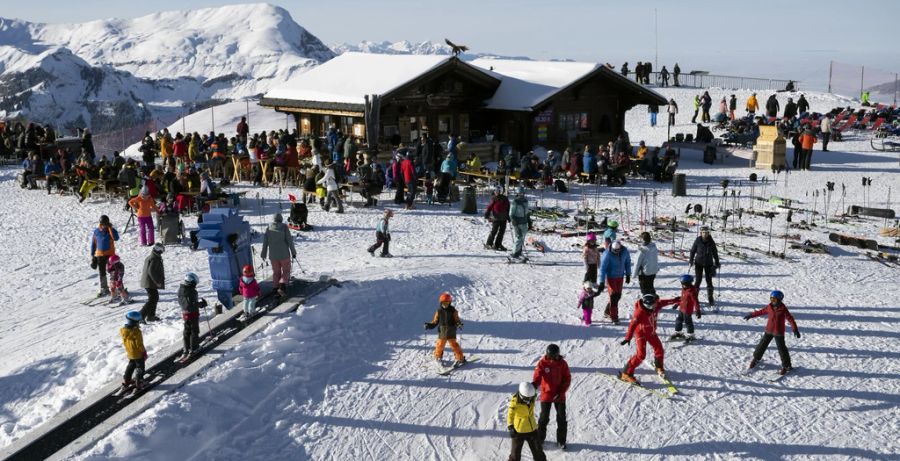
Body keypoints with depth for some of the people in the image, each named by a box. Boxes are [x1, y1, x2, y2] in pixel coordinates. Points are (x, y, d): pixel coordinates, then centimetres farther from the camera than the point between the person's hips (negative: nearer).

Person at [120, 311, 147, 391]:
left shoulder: (123, 330, -8)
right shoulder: (136, 332, -28)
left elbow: (124, 342, 7)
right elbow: (139, 344, -21)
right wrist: (144, 351, -8)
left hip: (129, 353, 7)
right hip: (138, 354, -7)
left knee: (131, 366, 24)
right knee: (140, 367, 9)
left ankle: (126, 381, 30)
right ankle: (139, 382, 13)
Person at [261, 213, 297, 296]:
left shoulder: (268, 229, 1)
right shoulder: (284, 227, -7)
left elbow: (265, 242, 5)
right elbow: (289, 240, -8)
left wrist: (263, 254, 16)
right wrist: (293, 252, 1)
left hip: (273, 255, 3)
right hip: (284, 254, -3)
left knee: (276, 272, 16)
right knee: (286, 271, 8)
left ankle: (276, 288, 19)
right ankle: (282, 286, -12)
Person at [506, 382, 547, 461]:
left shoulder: (532, 399, -6)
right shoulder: (515, 402, -22)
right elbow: (510, 415, -23)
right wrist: (510, 427, -33)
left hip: (532, 430, 5)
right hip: (518, 431, -5)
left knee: (538, 451, 17)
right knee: (515, 452, 4)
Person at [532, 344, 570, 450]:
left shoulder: (562, 363, -6)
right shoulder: (542, 363, -10)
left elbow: (567, 379, -3)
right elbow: (537, 375, -21)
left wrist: (561, 392, -14)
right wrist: (534, 384, -44)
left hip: (559, 395, 1)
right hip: (546, 394, -1)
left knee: (562, 418, 5)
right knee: (544, 418, 3)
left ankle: (561, 441, 19)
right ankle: (540, 439, 21)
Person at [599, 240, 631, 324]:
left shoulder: (625, 251, -10)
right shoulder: (607, 254, -23)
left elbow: (627, 262, 7)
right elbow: (602, 268, -20)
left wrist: (628, 275, 10)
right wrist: (602, 282, -22)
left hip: (620, 276, 5)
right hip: (610, 277, -5)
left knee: (618, 295, 10)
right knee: (613, 296, -9)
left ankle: (608, 311, 30)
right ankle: (614, 317, 0)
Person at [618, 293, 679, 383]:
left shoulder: (655, 306, -14)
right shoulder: (640, 312, -34)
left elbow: (664, 302, 5)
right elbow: (633, 325, -40)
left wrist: (675, 300, 18)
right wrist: (628, 338, -49)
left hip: (651, 332, 7)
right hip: (641, 333, -7)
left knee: (659, 349, 13)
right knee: (641, 354, -18)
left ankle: (659, 367, 42)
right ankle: (626, 374, -14)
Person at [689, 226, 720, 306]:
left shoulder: (711, 242, -2)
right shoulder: (697, 240, -5)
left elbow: (715, 253, 7)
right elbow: (693, 250, 3)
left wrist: (717, 263, 8)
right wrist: (691, 260, -6)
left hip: (708, 264, 1)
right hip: (699, 263, -1)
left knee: (709, 281, 4)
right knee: (698, 280, -4)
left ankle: (711, 299, 13)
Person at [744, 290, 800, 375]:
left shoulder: (783, 309, -15)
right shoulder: (769, 307, -1)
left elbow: (790, 319, -16)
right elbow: (761, 312, 13)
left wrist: (795, 329, -23)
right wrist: (751, 315, 21)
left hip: (779, 333, -5)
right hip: (769, 331, 5)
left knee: (781, 348, -3)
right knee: (762, 345, 13)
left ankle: (786, 366, 10)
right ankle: (756, 359, 32)